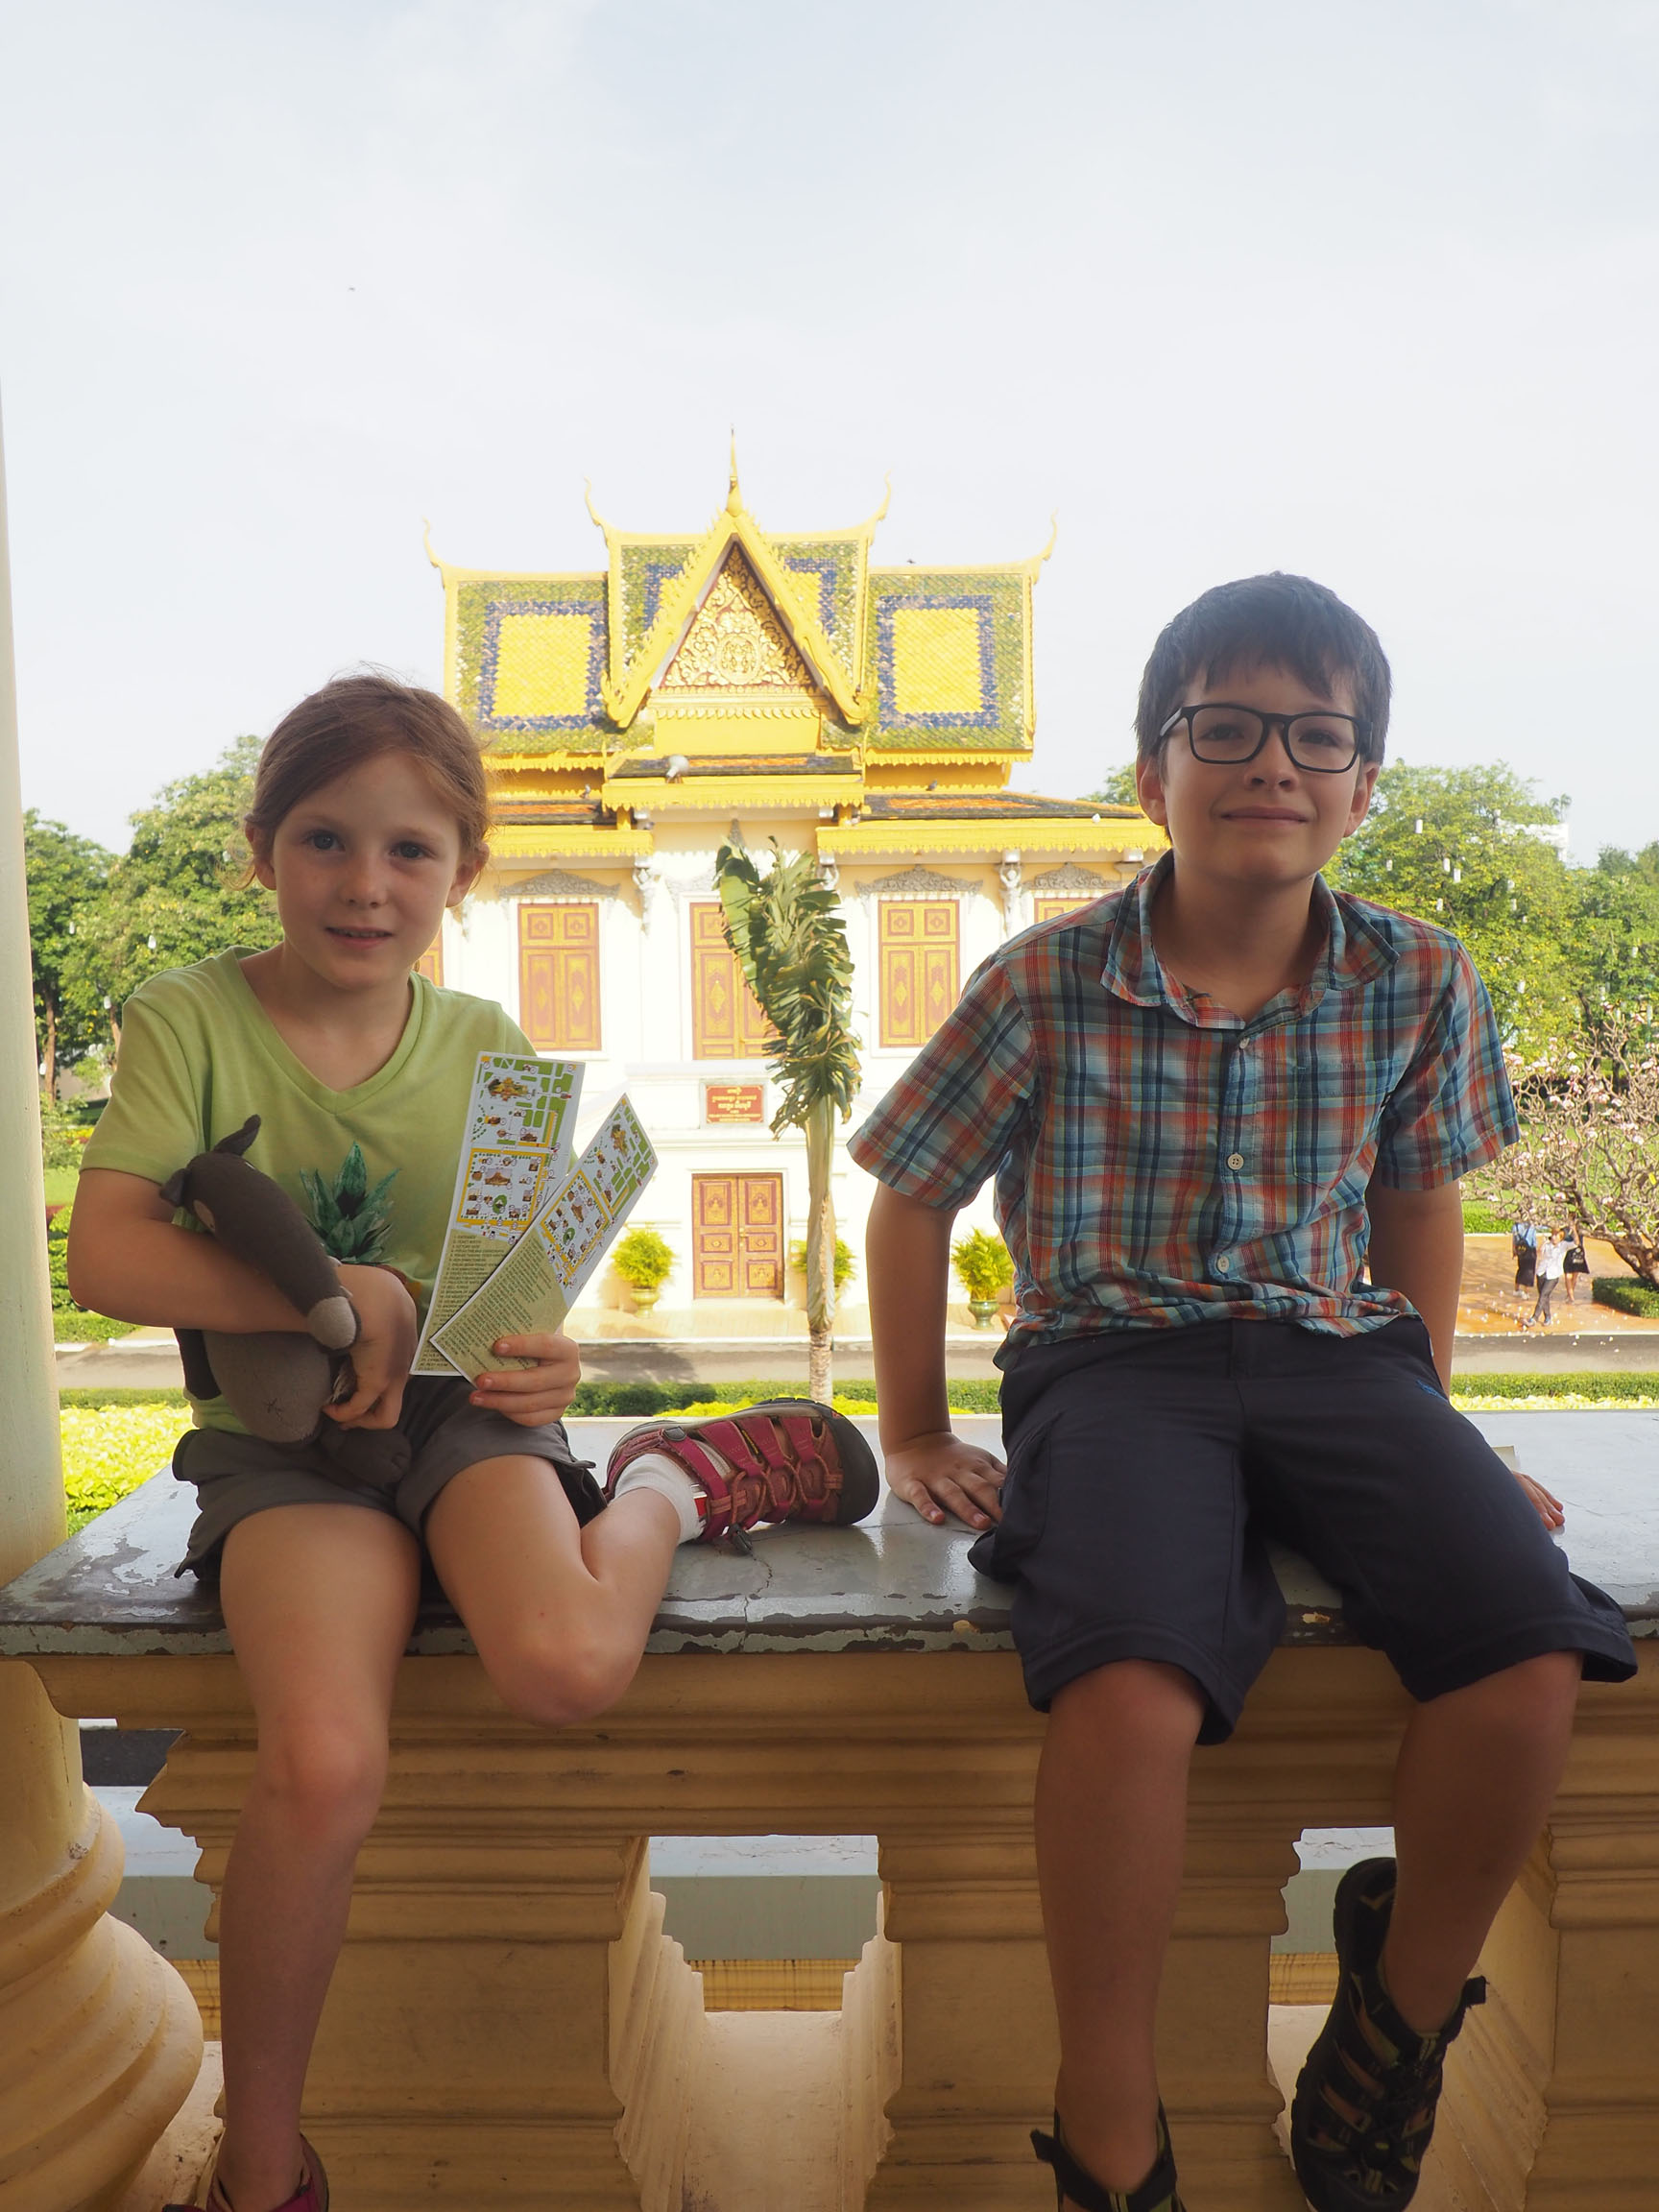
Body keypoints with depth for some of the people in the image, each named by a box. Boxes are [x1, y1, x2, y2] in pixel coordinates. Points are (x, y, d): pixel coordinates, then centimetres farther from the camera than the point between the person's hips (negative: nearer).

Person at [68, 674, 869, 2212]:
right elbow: (105, 1258, -12)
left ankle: (667, 1493, 8)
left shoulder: (484, 1046, 5)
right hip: (284, 1435, -1)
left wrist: (548, 1361, -14)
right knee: (325, 1768, -27)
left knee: (568, 1668, -29)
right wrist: (345, 1297, -20)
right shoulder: (188, 1019, -3)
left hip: (466, 1406, 2)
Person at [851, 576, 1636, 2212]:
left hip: (1339, 1353, 4)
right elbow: (910, 1201, 6)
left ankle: (1401, 2018, 8)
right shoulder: (1046, 985, -3)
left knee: (1529, 1646, -22)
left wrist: (1425, 1423, 18)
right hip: (1116, 1357, -3)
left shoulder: (1418, 984, 5)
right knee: (1134, 1678, -32)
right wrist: (914, 1436, 7)